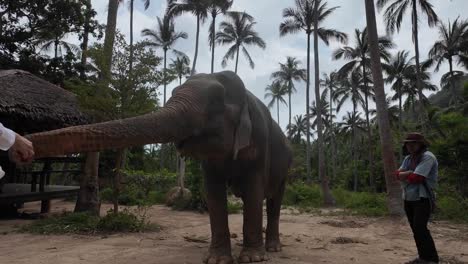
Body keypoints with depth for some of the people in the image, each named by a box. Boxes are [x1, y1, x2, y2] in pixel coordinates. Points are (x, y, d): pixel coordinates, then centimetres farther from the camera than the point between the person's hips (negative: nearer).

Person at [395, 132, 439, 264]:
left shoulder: (427, 157, -14)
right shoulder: (408, 158, 12)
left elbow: (416, 177, -23)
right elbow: (397, 174, 1)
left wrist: (404, 175, -3)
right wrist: (410, 173, -17)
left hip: (423, 199, -8)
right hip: (408, 199, 8)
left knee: (420, 228, -14)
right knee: (416, 229, 11)